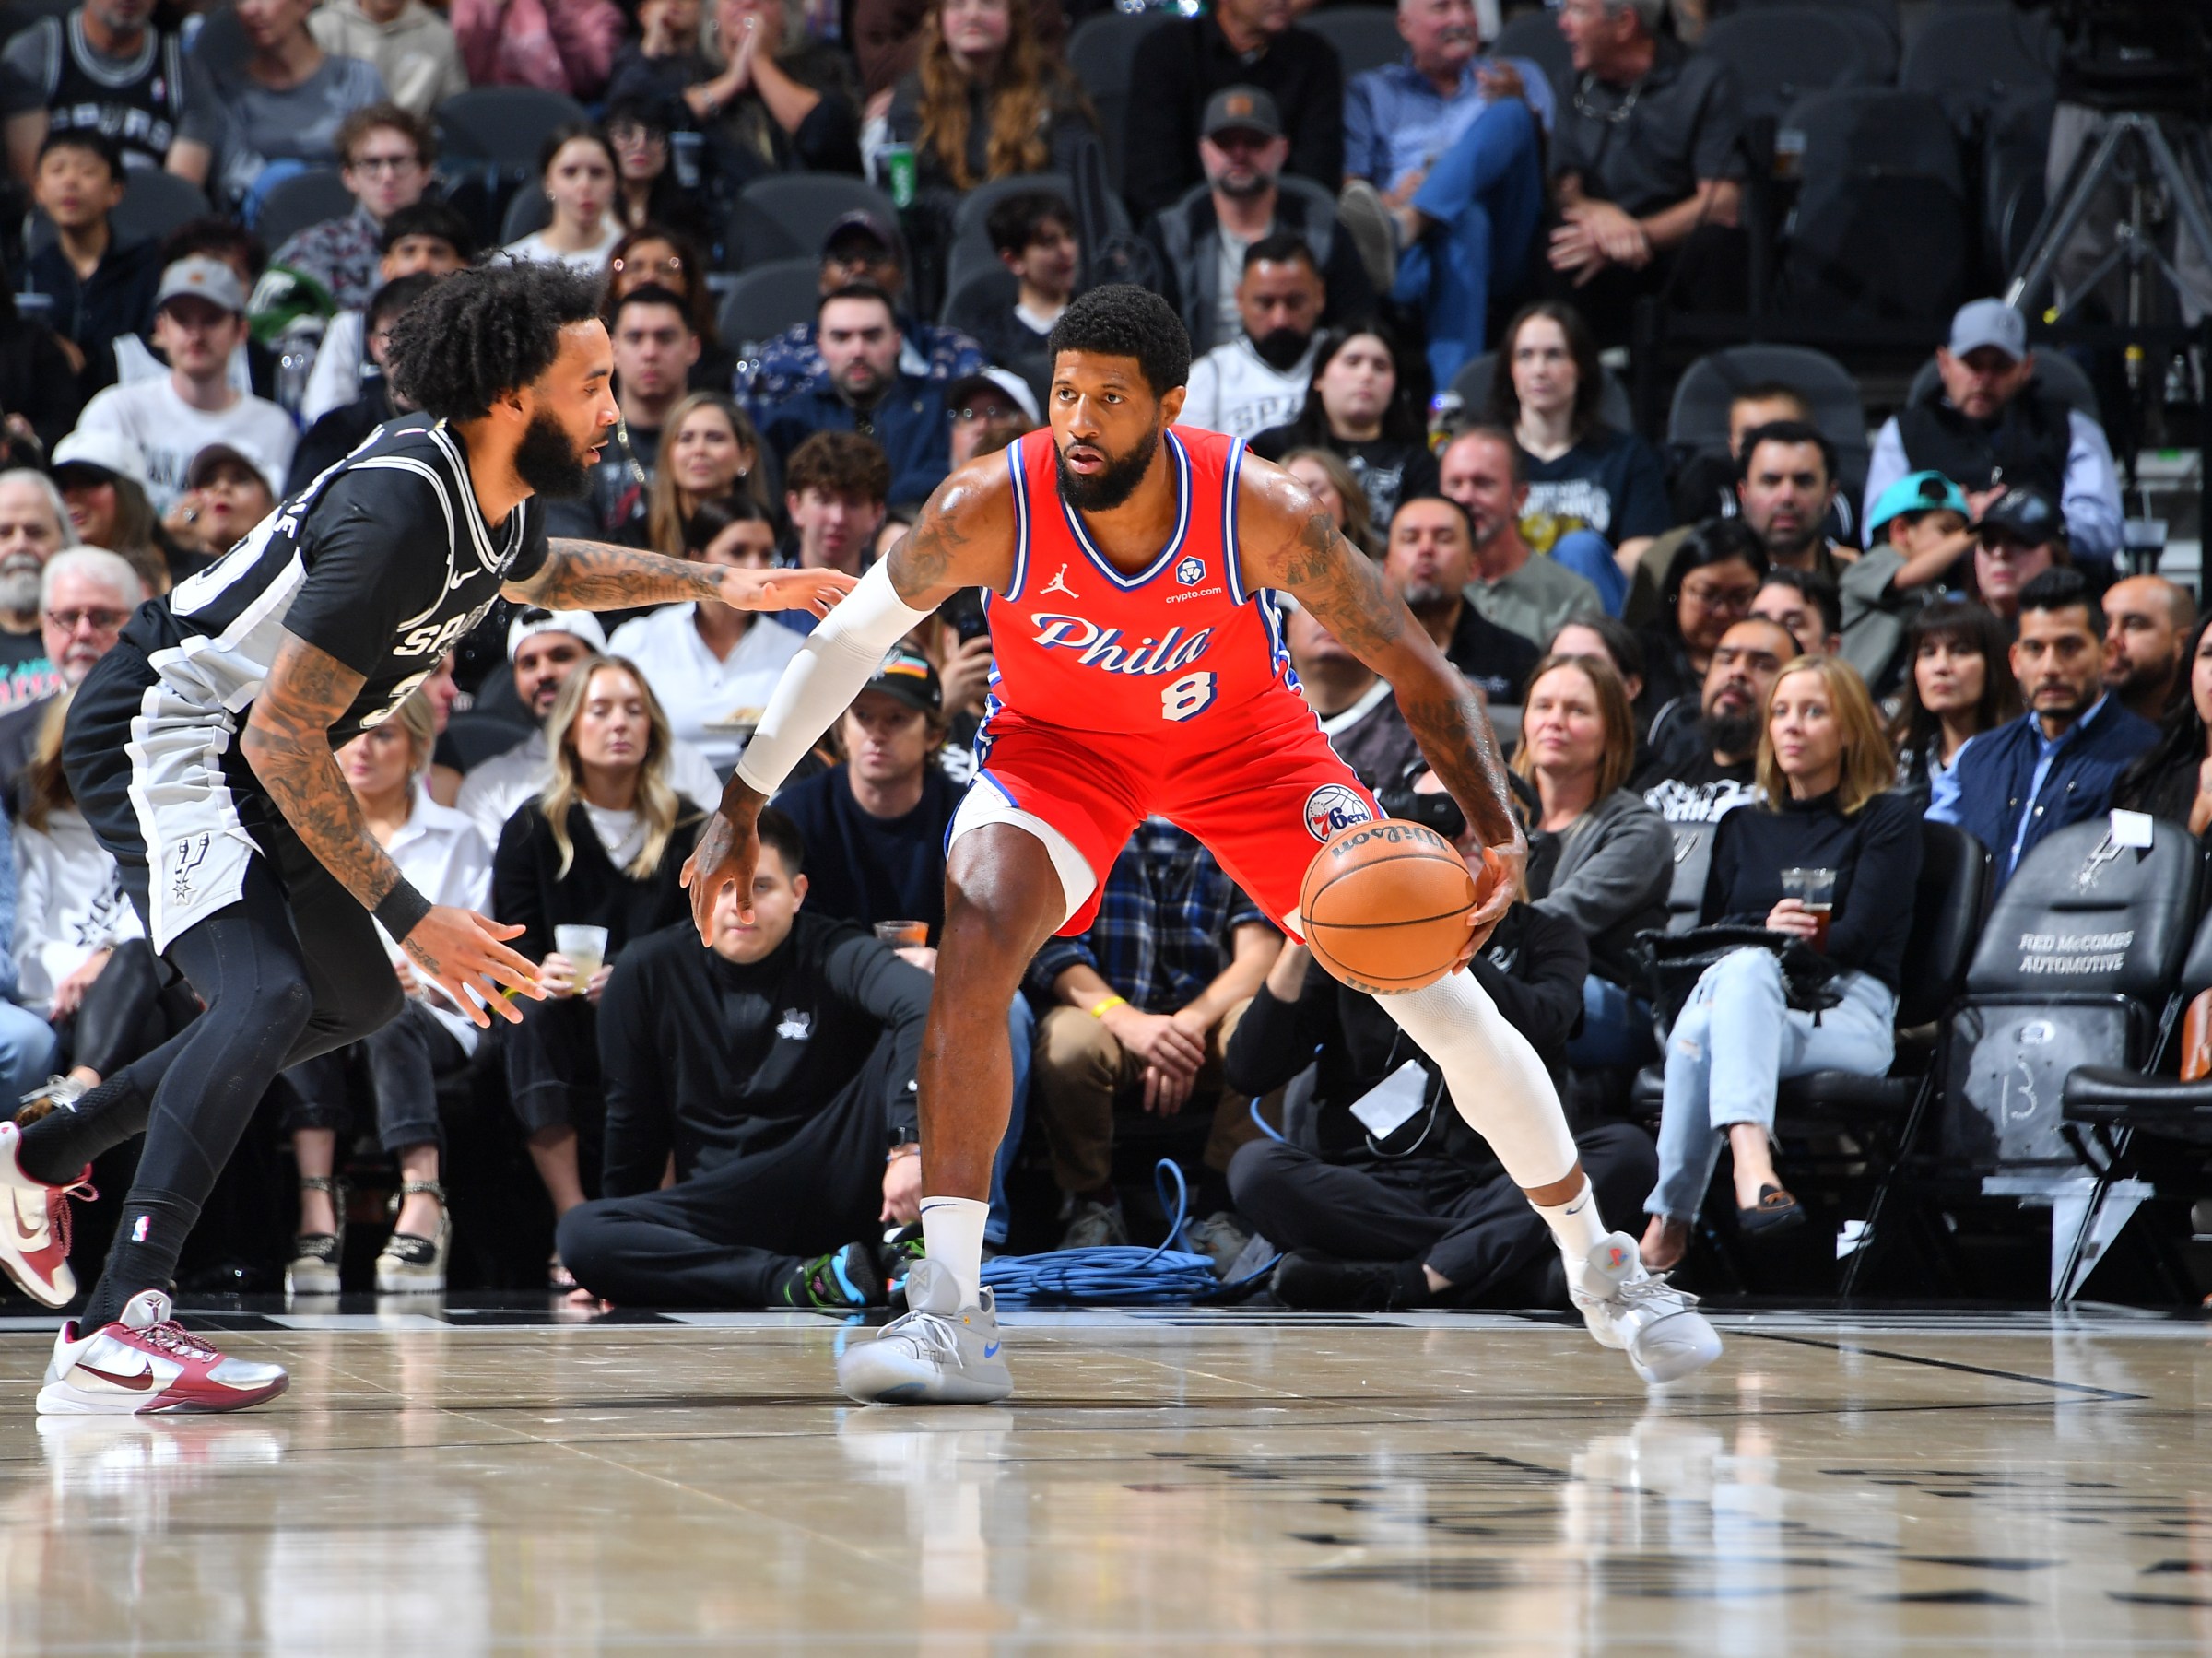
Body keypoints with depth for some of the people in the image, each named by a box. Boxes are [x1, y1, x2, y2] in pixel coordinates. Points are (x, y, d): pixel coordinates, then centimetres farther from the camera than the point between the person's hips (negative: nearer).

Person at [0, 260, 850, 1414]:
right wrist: (408, 915, -26)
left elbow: (544, 572, 30)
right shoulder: (397, 512, -29)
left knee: (357, 999, 21)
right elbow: (282, 738, -28)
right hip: (161, 727, -11)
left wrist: (720, 585, 22)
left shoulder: (498, 499, 1)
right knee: (264, 994, -28)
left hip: (245, 758, 11)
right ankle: (114, 1335, -37)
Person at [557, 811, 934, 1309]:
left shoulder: (832, 955, -5)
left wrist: (911, 1143, -42)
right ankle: (799, 1281, -37)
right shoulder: (650, 972, 3)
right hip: (718, 1212, 2)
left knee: (906, 1039, -23)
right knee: (579, 1233, -27)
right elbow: (634, 1120, 13)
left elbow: (925, 1005, -27)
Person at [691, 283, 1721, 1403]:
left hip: (1241, 737, 0)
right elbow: (845, 643, -12)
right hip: (1056, 744, 0)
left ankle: (1599, 1265, 18)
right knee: (972, 953, -29)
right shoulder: (993, 509, -29)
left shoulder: (1264, 515, -31)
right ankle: (948, 1314, -25)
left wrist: (1498, 836, -36)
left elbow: (1418, 677, -22)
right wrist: (741, 806, -11)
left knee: (1439, 992, -4)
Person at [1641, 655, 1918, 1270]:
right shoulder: (1743, 828, 28)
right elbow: (1706, 936, 15)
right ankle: (1751, 1167, -56)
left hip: (1843, 1017, -3)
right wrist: (1762, 932, -7)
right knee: (1741, 967, -38)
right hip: (1735, 993, 3)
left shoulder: (1887, 821, 14)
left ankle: (1667, 1226, -53)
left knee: (1705, 1035, -37)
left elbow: (1856, 937, -1)